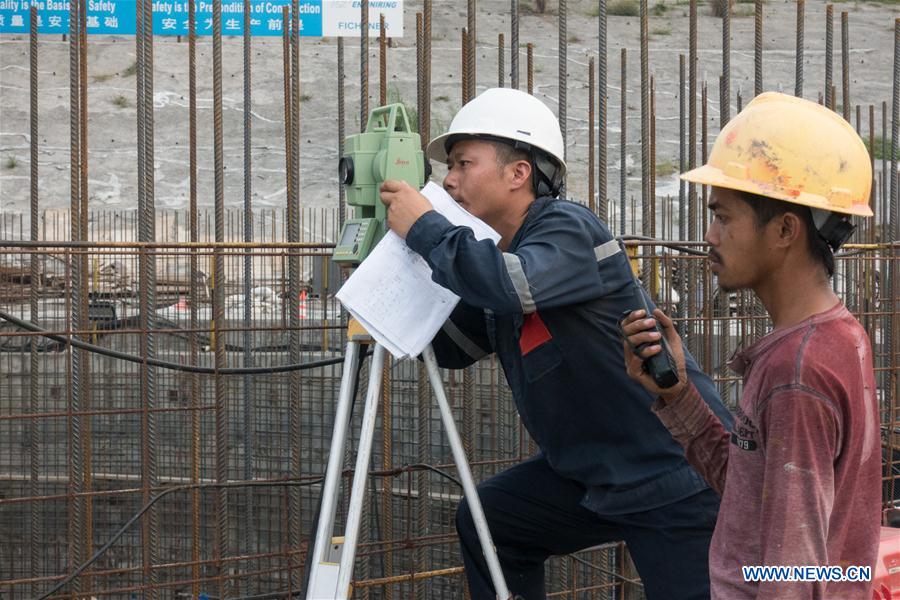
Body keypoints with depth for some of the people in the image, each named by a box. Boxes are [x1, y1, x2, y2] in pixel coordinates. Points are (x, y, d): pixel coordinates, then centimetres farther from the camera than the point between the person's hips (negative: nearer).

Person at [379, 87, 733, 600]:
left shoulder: (569, 227, -18)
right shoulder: (500, 255, 9)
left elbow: (511, 283, -38)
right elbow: (453, 346, 15)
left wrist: (423, 227, -24)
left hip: (677, 477, -10)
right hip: (592, 474, 10)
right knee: (487, 522, 15)